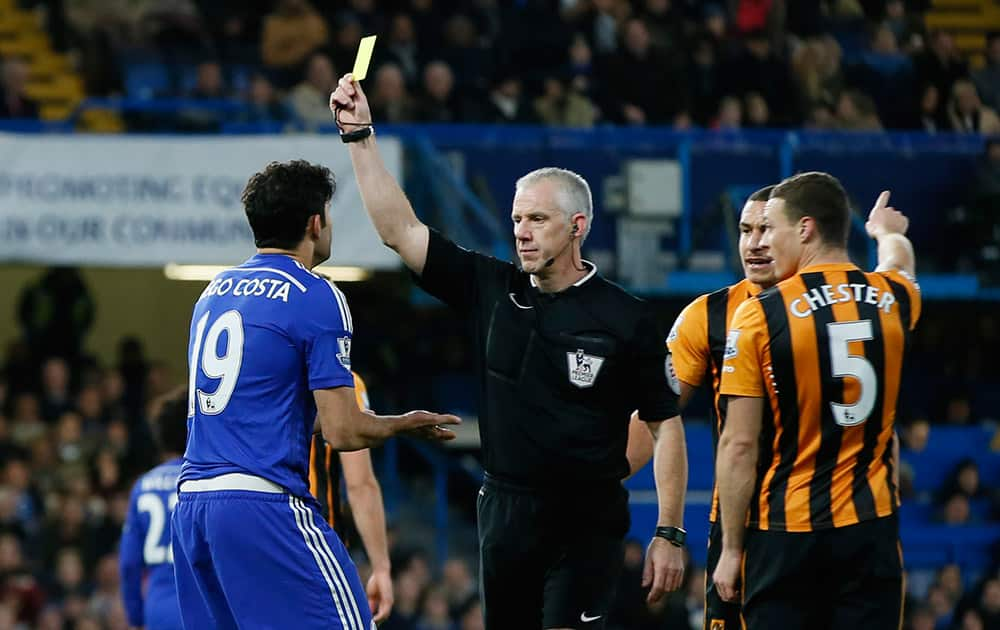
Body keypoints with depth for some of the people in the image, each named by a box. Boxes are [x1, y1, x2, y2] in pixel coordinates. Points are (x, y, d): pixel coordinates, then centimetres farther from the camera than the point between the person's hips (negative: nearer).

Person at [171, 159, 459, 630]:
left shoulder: (215, 291, 17)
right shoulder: (316, 298, -6)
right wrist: (405, 425, 10)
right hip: (262, 507, -8)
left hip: (191, 503, 8)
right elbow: (343, 432, -9)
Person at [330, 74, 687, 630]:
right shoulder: (491, 290, 5)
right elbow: (400, 230, 3)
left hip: (586, 521, -5)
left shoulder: (626, 320, -5)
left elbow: (666, 426, -2)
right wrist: (360, 136, -3)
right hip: (504, 514, 5)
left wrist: (669, 534, -8)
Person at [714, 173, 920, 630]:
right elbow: (899, 261, 32)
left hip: (784, 534, -3)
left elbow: (739, 445, -8)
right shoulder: (894, 297, 3)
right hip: (871, 530, 3)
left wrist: (732, 548, -1)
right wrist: (888, 231, 56)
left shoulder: (759, 316, -9)